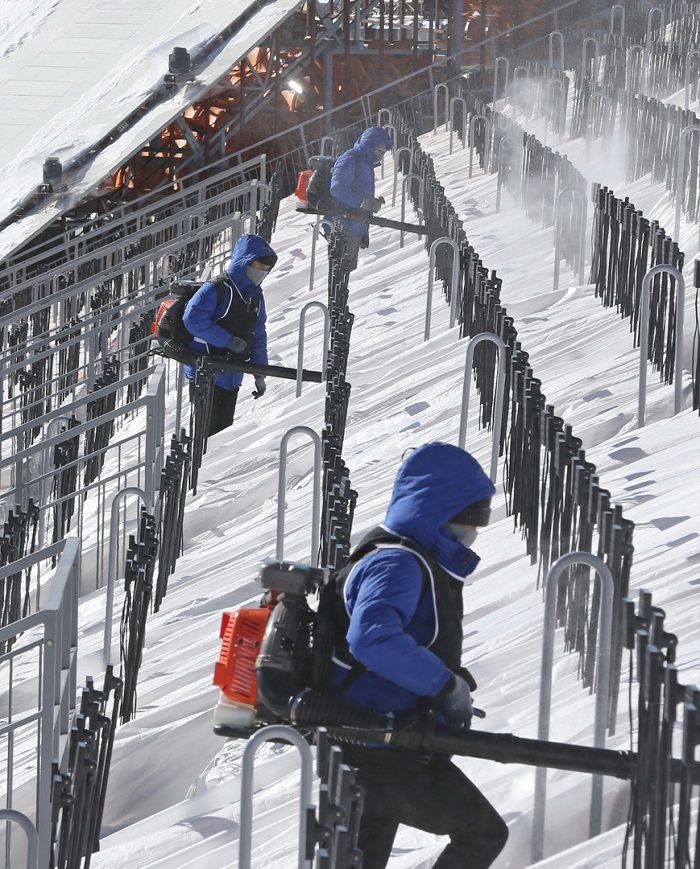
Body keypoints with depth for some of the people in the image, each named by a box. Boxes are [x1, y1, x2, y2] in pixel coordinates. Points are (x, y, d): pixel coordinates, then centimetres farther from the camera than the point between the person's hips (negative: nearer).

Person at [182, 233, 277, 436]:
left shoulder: (255, 297, 12)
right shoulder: (215, 290, -14)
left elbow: (258, 336, 19)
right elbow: (193, 319, -24)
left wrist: (259, 373, 15)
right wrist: (228, 341, -23)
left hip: (232, 378, 8)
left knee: (224, 430, 11)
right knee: (206, 430, -8)